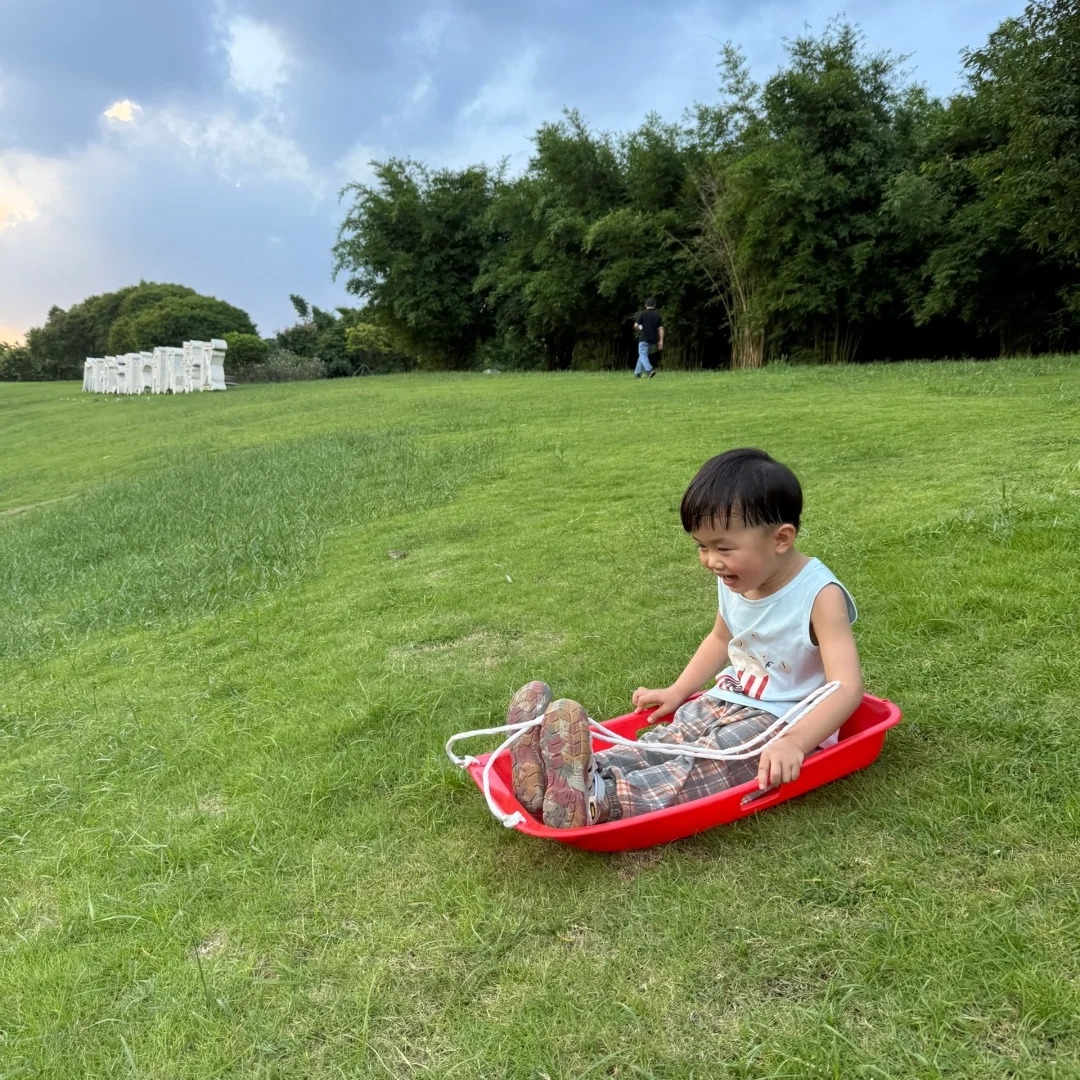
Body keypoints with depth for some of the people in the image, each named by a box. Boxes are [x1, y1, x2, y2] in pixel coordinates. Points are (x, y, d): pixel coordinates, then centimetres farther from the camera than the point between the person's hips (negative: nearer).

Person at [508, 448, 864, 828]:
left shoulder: (819, 595, -21)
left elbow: (847, 687, -29)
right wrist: (676, 693, 15)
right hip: (727, 699, 7)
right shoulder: (735, 581, 1)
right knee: (658, 746, -17)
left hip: (787, 721, -7)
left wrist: (795, 743, -42)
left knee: (707, 767, -31)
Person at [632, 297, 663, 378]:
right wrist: (661, 341, 0)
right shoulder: (658, 315, 7)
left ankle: (649, 369, -31)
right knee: (643, 355, 17)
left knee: (643, 355, -8)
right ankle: (637, 373, 18)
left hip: (644, 339, -5)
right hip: (653, 340, 5)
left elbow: (636, 326, -8)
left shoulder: (642, 314, -3)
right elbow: (661, 329, 1)